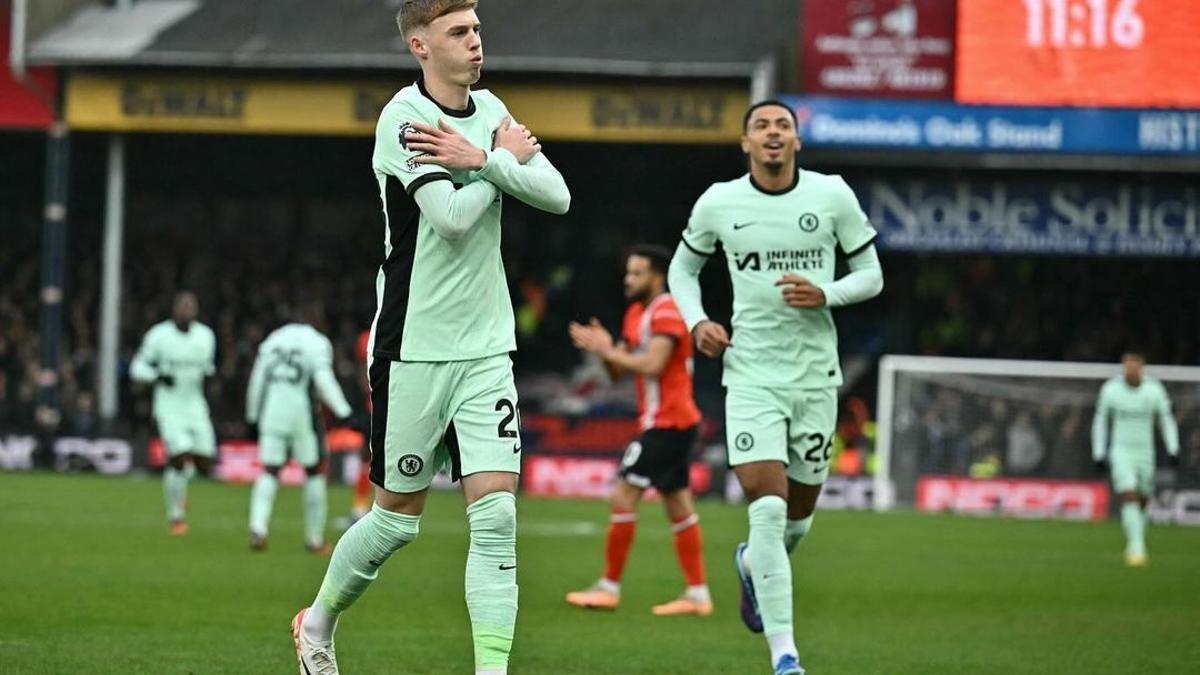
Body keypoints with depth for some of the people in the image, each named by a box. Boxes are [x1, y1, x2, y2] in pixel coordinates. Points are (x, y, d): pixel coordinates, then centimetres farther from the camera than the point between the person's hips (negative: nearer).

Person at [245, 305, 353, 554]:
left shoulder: (273, 340, 13)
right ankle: (314, 538, 13)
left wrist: (253, 416, 20)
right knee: (314, 472, 10)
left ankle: (258, 528, -17)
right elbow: (323, 379, -15)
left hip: (271, 412, 4)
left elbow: (257, 379, 13)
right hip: (301, 412, -4)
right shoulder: (318, 343, -2)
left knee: (270, 471, 6)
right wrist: (343, 412, -17)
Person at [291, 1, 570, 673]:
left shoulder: (489, 110, 8)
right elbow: (453, 216, -23)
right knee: (398, 517, 6)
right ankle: (319, 620, 32)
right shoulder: (404, 117, -13)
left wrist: (481, 160, -15)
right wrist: (506, 159, -9)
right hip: (414, 347, -5)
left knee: (497, 515, -7)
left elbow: (558, 195, -1)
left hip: (487, 349, 5)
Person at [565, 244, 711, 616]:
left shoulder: (667, 313, -15)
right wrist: (605, 350, -4)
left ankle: (609, 587, -4)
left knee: (623, 495, -9)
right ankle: (698, 594, 11)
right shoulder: (637, 313, 15)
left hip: (667, 423, -10)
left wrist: (608, 350, -19)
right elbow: (618, 370, 16)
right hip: (672, 421, 10)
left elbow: (651, 364, -27)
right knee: (678, 505, 9)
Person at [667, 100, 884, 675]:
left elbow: (871, 274, 5)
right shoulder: (717, 203, -1)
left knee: (798, 515, 12)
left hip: (816, 375, 2)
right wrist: (696, 322, -2)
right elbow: (683, 267, 16)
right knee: (768, 508, -16)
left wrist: (825, 294, -15)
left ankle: (752, 564, 49)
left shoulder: (832, 195, -2)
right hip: (751, 374, -2)